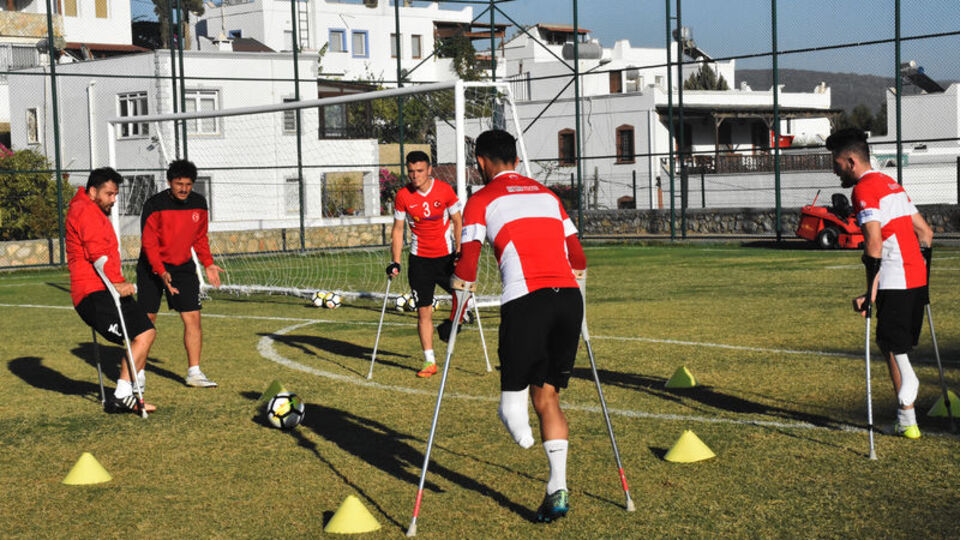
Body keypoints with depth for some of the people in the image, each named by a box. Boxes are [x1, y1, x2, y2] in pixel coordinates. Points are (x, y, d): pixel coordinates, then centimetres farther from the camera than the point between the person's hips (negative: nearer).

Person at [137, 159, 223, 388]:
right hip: (152, 268, -4)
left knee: (193, 318, -5)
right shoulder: (154, 205, -16)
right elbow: (148, 243, -17)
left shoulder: (199, 203, -1)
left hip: (183, 266, 4)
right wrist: (162, 273, -26)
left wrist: (208, 264, 4)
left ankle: (194, 373, 2)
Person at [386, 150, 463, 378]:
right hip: (419, 258, 0)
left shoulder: (445, 190, -8)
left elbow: (457, 221, 2)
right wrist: (395, 262, -5)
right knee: (423, 310, -2)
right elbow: (398, 229, 2)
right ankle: (429, 361, 5)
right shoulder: (403, 196, -7)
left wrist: (459, 251, -7)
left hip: (446, 254, 0)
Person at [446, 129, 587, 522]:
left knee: (512, 395, 3)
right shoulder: (547, 195, 24)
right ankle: (557, 487, 3)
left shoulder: (482, 200, 10)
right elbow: (578, 260, 24)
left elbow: (466, 267, 4)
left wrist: (454, 320, 13)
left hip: (526, 301, -4)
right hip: (568, 298, 5)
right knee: (547, 396, 12)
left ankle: (516, 419, -32)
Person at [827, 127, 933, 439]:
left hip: (895, 281, -9)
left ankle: (907, 422, 2)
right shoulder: (892, 184, 19)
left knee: (893, 348, -1)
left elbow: (874, 243, -20)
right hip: (916, 277, 9)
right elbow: (925, 232, 22)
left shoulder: (864, 189, -9)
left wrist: (871, 292, -19)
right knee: (890, 342, 16)